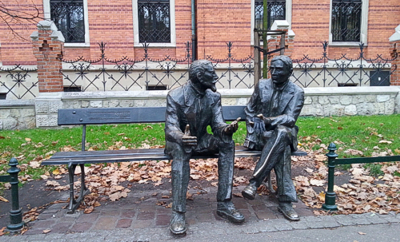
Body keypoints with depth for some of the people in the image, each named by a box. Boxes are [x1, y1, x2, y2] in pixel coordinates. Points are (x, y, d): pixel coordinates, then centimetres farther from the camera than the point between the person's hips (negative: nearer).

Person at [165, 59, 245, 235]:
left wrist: (226, 129, -34)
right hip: (178, 141, -4)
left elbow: (217, 124, -8)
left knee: (227, 143, -25)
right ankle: (178, 212, -34)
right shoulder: (175, 96, -17)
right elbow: (170, 128, -24)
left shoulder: (214, 97, -3)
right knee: (181, 150, -39)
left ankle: (224, 203, -22)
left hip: (201, 141, 4)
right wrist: (181, 138, -49)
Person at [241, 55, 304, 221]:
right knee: (282, 149, -35)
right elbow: (249, 110, 15)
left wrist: (268, 120, -29)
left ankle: (254, 182, -41)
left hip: (284, 134, 0)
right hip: (261, 135, 1)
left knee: (282, 133, -40)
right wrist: (255, 124, -7)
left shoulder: (297, 92, 1)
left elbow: (290, 119, -12)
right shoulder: (261, 85, 8)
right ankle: (285, 202, -33)